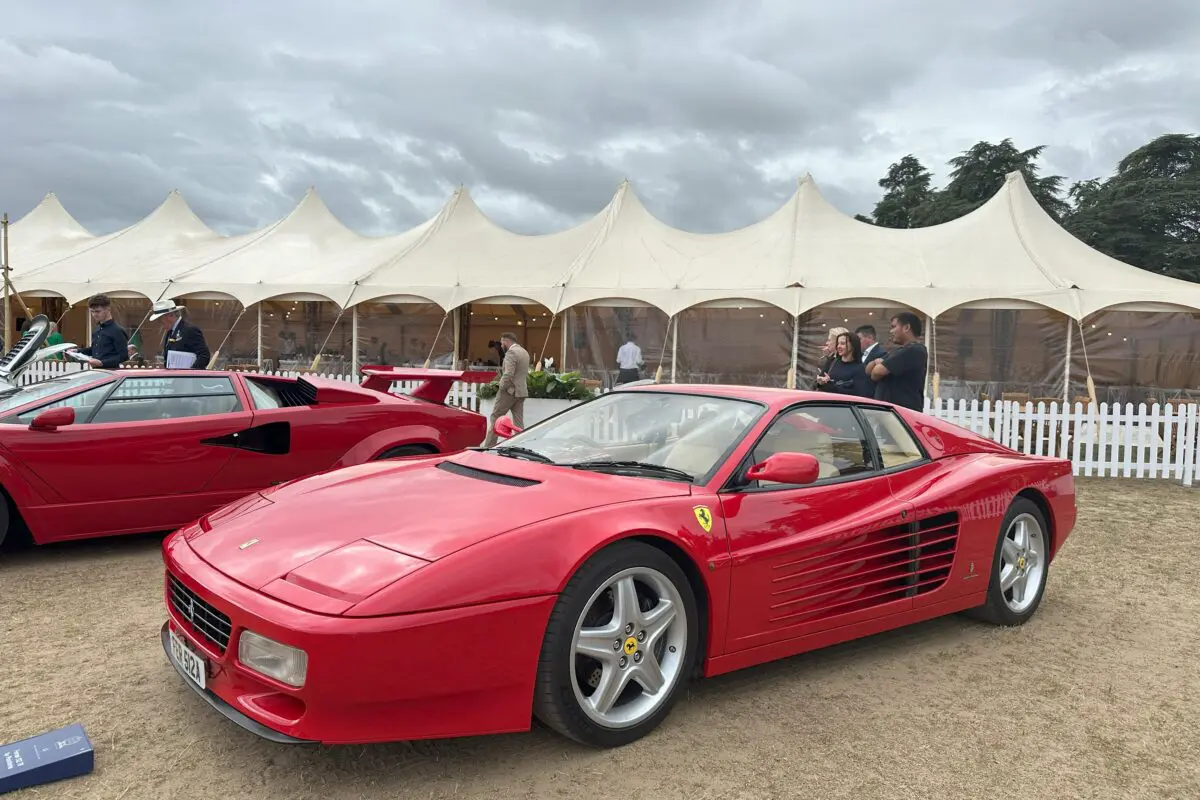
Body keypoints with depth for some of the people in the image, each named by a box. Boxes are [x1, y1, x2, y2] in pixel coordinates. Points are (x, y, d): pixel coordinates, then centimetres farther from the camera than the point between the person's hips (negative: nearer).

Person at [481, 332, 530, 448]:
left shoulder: (511, 353, -14)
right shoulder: (524, 352, 15)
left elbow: (508, 374, -23)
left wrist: (501, 386, -11)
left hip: (510, 391, -9)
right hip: (521, 391, 9)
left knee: (495, 418, -1)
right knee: (519, 422, 7)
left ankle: (488, 446, 0)